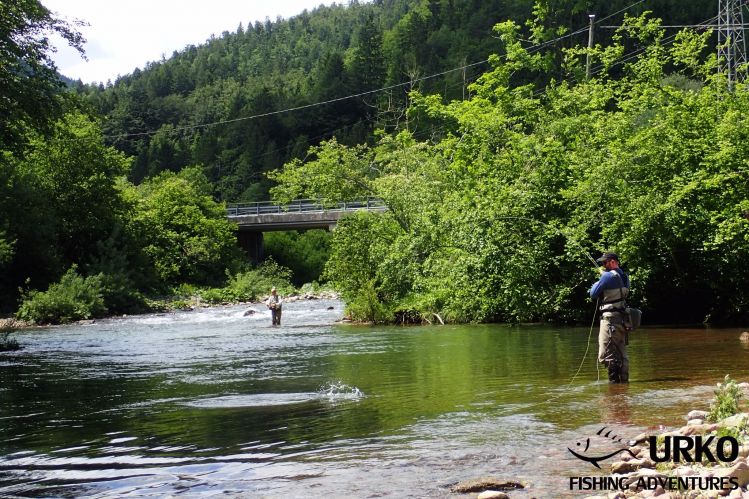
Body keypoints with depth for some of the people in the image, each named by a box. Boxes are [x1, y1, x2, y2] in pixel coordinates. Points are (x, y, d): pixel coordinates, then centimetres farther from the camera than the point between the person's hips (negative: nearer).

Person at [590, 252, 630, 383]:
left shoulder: (608, 276, -14)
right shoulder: (624, 276, 12)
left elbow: (593, 293, -8)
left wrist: (597, 282, 12)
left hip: (610, 318, -9)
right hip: (622, 318, 9)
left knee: (606, 353, -8)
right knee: (622, 353, 13)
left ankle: (614, 380, -14)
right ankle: (624, 380, 17)